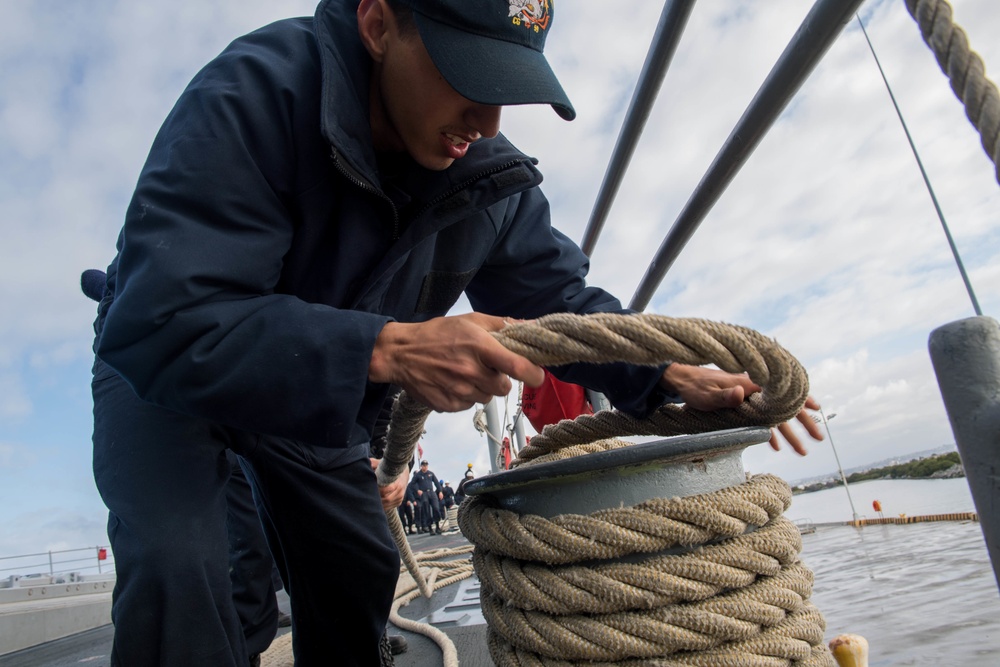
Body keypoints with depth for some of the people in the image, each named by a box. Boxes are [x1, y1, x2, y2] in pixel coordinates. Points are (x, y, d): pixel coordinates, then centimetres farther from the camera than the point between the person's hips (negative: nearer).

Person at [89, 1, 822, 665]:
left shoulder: (492, 179, -16)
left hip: (319, 404, 4)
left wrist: (671, 376, -21)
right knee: (179, 565, -25)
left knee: (359, 577, 4)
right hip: (165, 370, -3)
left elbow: (560, 296, -6)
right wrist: (386, 350, -50)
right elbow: (161, 323, -40)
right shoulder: (253, 95, -34)